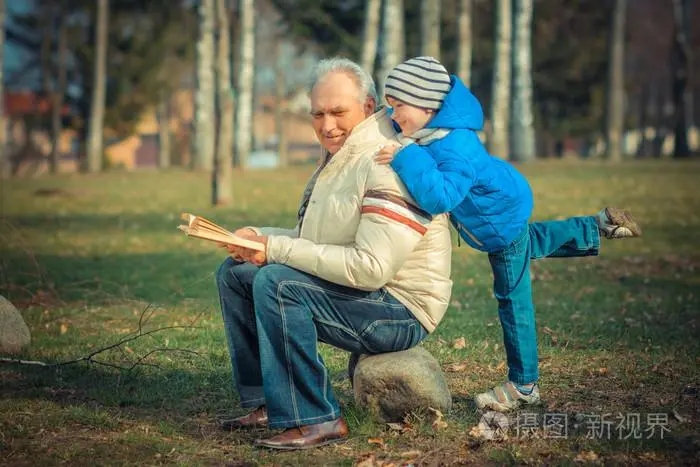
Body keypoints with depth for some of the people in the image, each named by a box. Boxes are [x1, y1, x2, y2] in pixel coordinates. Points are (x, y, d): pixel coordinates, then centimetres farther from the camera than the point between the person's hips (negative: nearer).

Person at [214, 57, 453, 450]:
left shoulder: (390, 166, -20)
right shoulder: (340, 158, 14)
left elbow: (371, 267, -29)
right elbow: (314, 241, 17)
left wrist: (278, 249, -24)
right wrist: (260, 239, -4)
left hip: (401, 313, -10)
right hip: (351, 290, 10)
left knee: (276, 282, -29)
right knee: (235, 272, 6)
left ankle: (314, 420, -23)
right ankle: (268, 402, 7)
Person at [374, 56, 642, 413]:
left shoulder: (455, 148, -42)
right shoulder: (433, 130, -14)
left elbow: (439, 196, -56)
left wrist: (406, 158, -56)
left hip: (502, 220, -9)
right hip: (505, 212, 9)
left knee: (513, 299, 2)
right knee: (532, 242, 38)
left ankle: (523, 386, 13)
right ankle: (599, 227, 50)